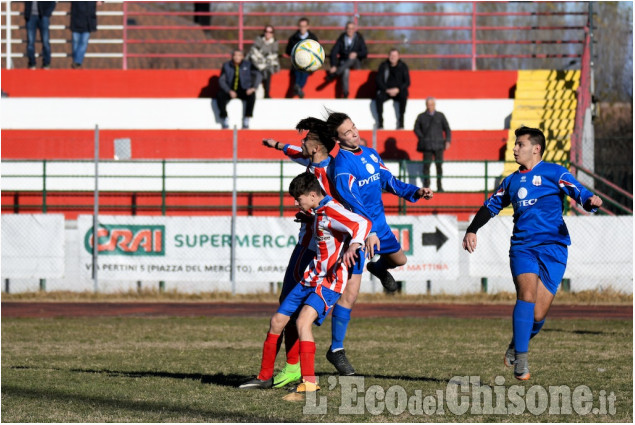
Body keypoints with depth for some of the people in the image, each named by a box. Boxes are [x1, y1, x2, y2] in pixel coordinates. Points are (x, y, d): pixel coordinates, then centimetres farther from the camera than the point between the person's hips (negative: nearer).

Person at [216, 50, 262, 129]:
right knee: (220, 95, -30)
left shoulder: (248, 65, -3)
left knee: (252, 95, -32)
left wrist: (253, 87, -22)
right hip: (229, 91, 0)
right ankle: (225, 120, -19)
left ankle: (246, 120, -24)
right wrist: (229, 91, -20)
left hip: (243, 91, 0)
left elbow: (258, 75, -7)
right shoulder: (226, 66, -1)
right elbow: (221, 80, -5)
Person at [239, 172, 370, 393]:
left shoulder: (332, 211, -16)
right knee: (277, 322, 9)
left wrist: (353, 246, -45)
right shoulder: (317, 213, 13)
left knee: (303, 321, -28)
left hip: (330, 282, -10)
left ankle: (309, 382, -28)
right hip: (311, 278, 10)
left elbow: (363, 223, -31)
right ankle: (265, 377, 22)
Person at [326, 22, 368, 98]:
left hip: (356, 64, 1)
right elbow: (334, 52, -6)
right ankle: (345, 94, -47)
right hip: (343, 63, -1)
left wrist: (356, 54, -27)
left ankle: (333, 74, -43)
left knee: (353, 59, -36)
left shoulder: (359, 38, 1)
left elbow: (365, 53, -5)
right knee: (345, 71, -36)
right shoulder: (341, 38, 0)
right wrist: (333, 66, -21)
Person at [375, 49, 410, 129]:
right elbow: (378, 80, -2)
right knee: (379, 97, -31)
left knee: (404, 96, -33)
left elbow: (407, 82, -2)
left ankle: (401, 121, -25)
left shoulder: (403, 66, -1)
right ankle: (380, 121, -23)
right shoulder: (384, 65, 0)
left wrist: (398, 89, -18)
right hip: (385, 91, 0)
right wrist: (387, 90, -15)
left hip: (399, 91, 0)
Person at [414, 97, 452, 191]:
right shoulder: (421, 116, 7)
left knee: (439, 165, 0)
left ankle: (439, 186, 6)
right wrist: (422, 138, -2)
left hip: (439, 145, 1)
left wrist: (448, 141, -1)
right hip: (427, 146, -1)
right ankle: (426, 185, -2)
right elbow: (416, 128, 11)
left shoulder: (440, 116, 9)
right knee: (426, 165, -6)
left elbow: (447, 129, 10)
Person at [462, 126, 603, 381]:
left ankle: (516, 347, 23)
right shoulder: (512, 181, 19)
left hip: (552, 248, -3)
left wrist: (590, 202, -29)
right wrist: (472, 230, 19)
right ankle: (520, 359, -21)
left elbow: (579, 193, -7)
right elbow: (491, 206, 29)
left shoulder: (553, 173, 4)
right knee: (527, 293, -23)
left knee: (538, 314, -6)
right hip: (522, 247, 3)